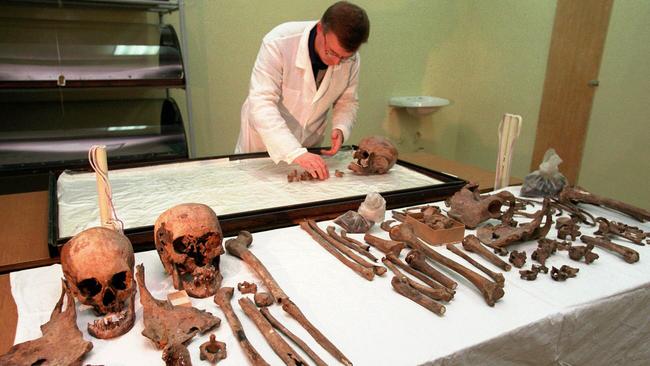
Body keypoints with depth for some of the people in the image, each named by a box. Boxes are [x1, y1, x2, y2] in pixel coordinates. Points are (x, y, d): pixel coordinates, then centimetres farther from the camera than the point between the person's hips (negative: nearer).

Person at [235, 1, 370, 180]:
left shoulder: (350, 59, -14)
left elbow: (347, 102, 1)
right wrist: (295, 152, -43)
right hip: (263, 141, -2)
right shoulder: (279, 43, -27)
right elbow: (262, 103, -33)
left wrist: (341, 128, -21)